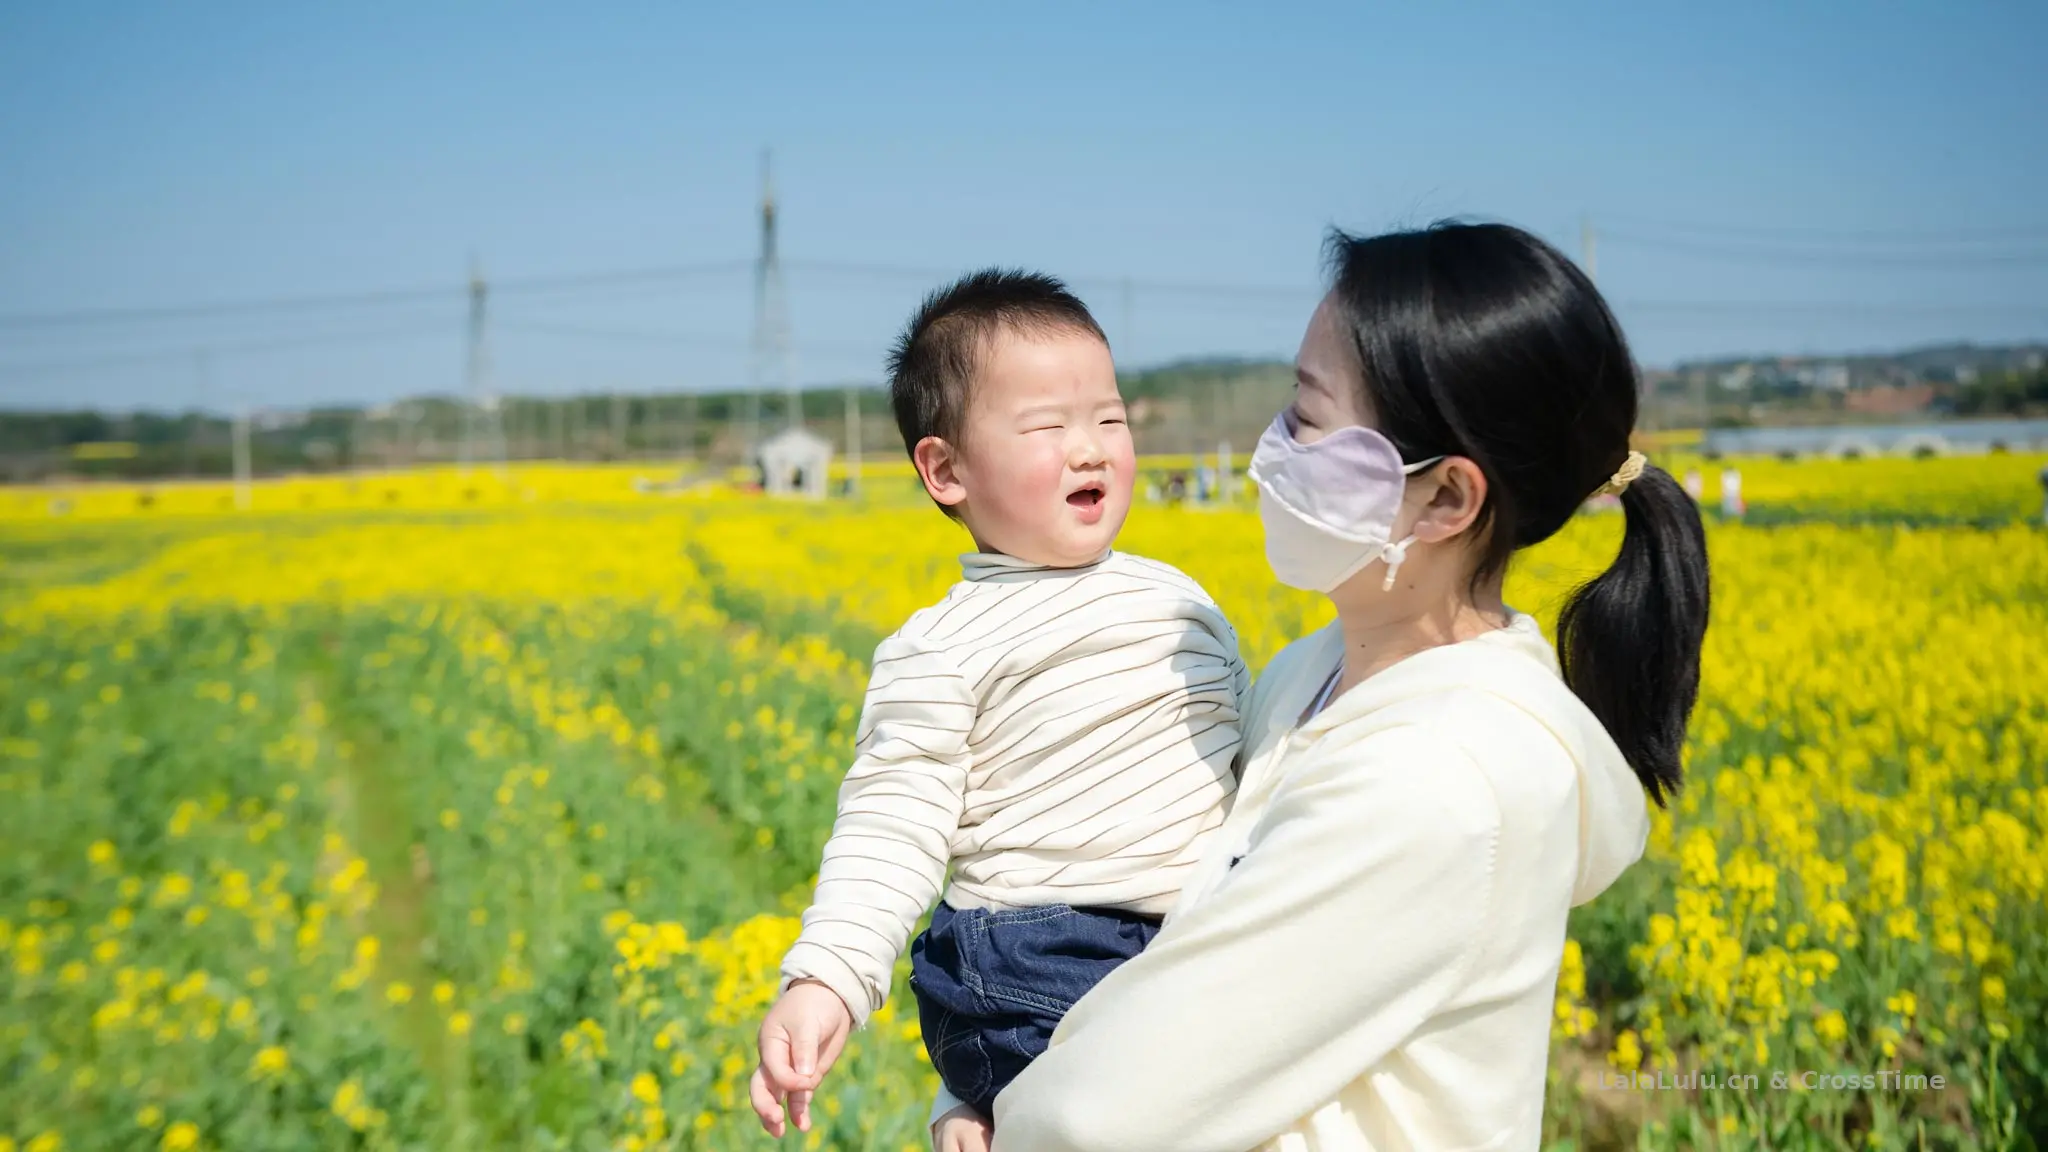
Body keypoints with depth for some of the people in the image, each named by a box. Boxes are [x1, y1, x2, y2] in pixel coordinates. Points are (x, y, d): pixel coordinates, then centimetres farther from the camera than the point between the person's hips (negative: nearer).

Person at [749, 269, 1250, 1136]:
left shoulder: (1178, 595, 15)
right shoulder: (940, 650, -2)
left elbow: (1253, 743, 25)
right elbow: (892, 831, -8)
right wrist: (825, 982, -20)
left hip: (1207, 957, 6)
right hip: (1040, 972, -6)